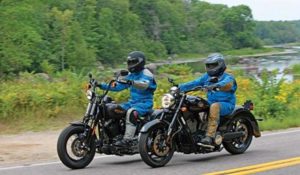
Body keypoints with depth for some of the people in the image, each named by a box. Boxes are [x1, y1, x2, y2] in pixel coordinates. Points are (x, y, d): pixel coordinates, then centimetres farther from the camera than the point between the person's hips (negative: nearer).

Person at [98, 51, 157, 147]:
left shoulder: (146, 73, -8)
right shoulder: (131, 76, 19)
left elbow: (144, 84, -31)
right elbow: (118, 86, 18)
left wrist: (132, 82, -49)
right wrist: (102, 85, 8)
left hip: (145, 103, -9)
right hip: (133, 102, 9)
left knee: (131, 112, -37)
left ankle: (127, 139, -39)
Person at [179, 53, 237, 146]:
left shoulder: (228, 77, -5)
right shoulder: (207, 77, 16)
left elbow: (225, 83, -29)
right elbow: (195, 83, 5)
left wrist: (214, 86, -50)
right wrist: (180, 87, -10)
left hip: (227, 104, -7)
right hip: (211, 103, 7)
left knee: (214, 107, -39)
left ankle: (210, 136, -46)